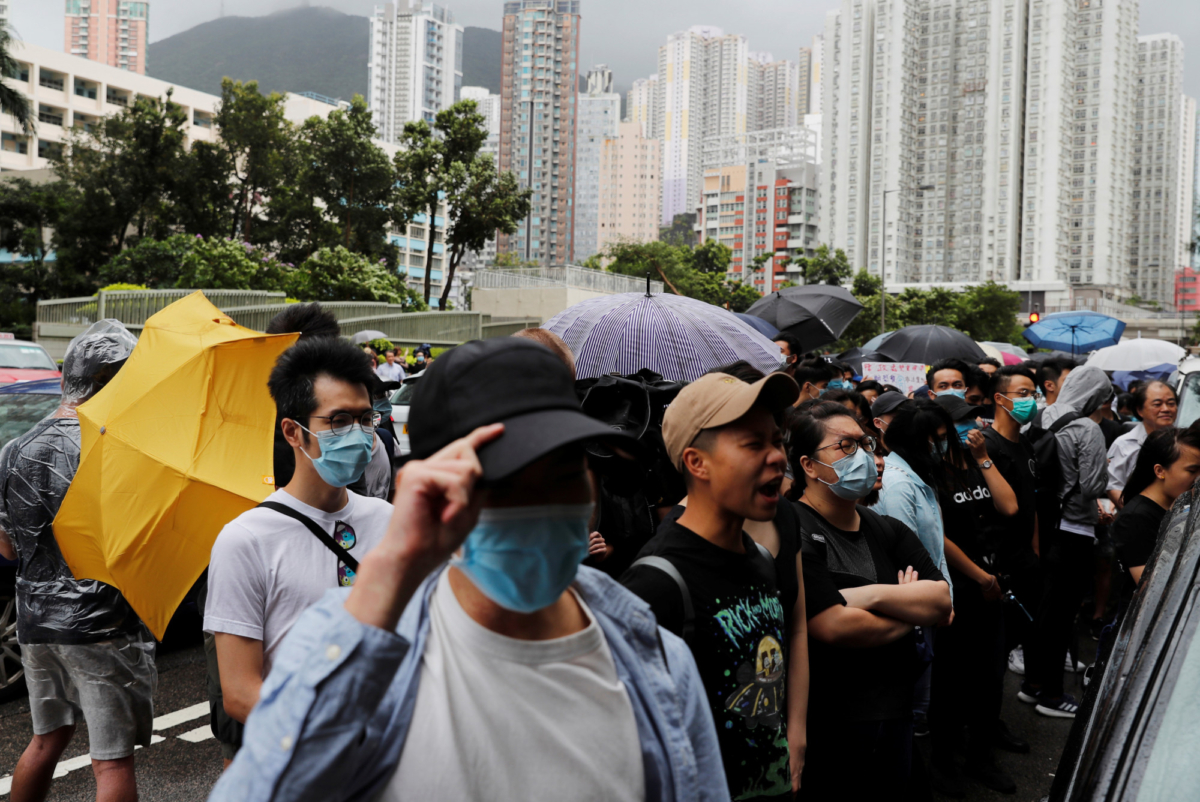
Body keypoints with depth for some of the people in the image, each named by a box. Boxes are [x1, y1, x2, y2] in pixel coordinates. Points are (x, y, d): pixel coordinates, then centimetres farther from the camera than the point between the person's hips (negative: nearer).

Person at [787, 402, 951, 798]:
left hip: (895, 712, 7)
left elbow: (942, 600, -2)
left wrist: (869, 595, -18)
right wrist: (912, 612, -7)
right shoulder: (794, 532, -17)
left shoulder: (887, 530, 8)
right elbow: (835, 627, -24)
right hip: (828, 724, -7)